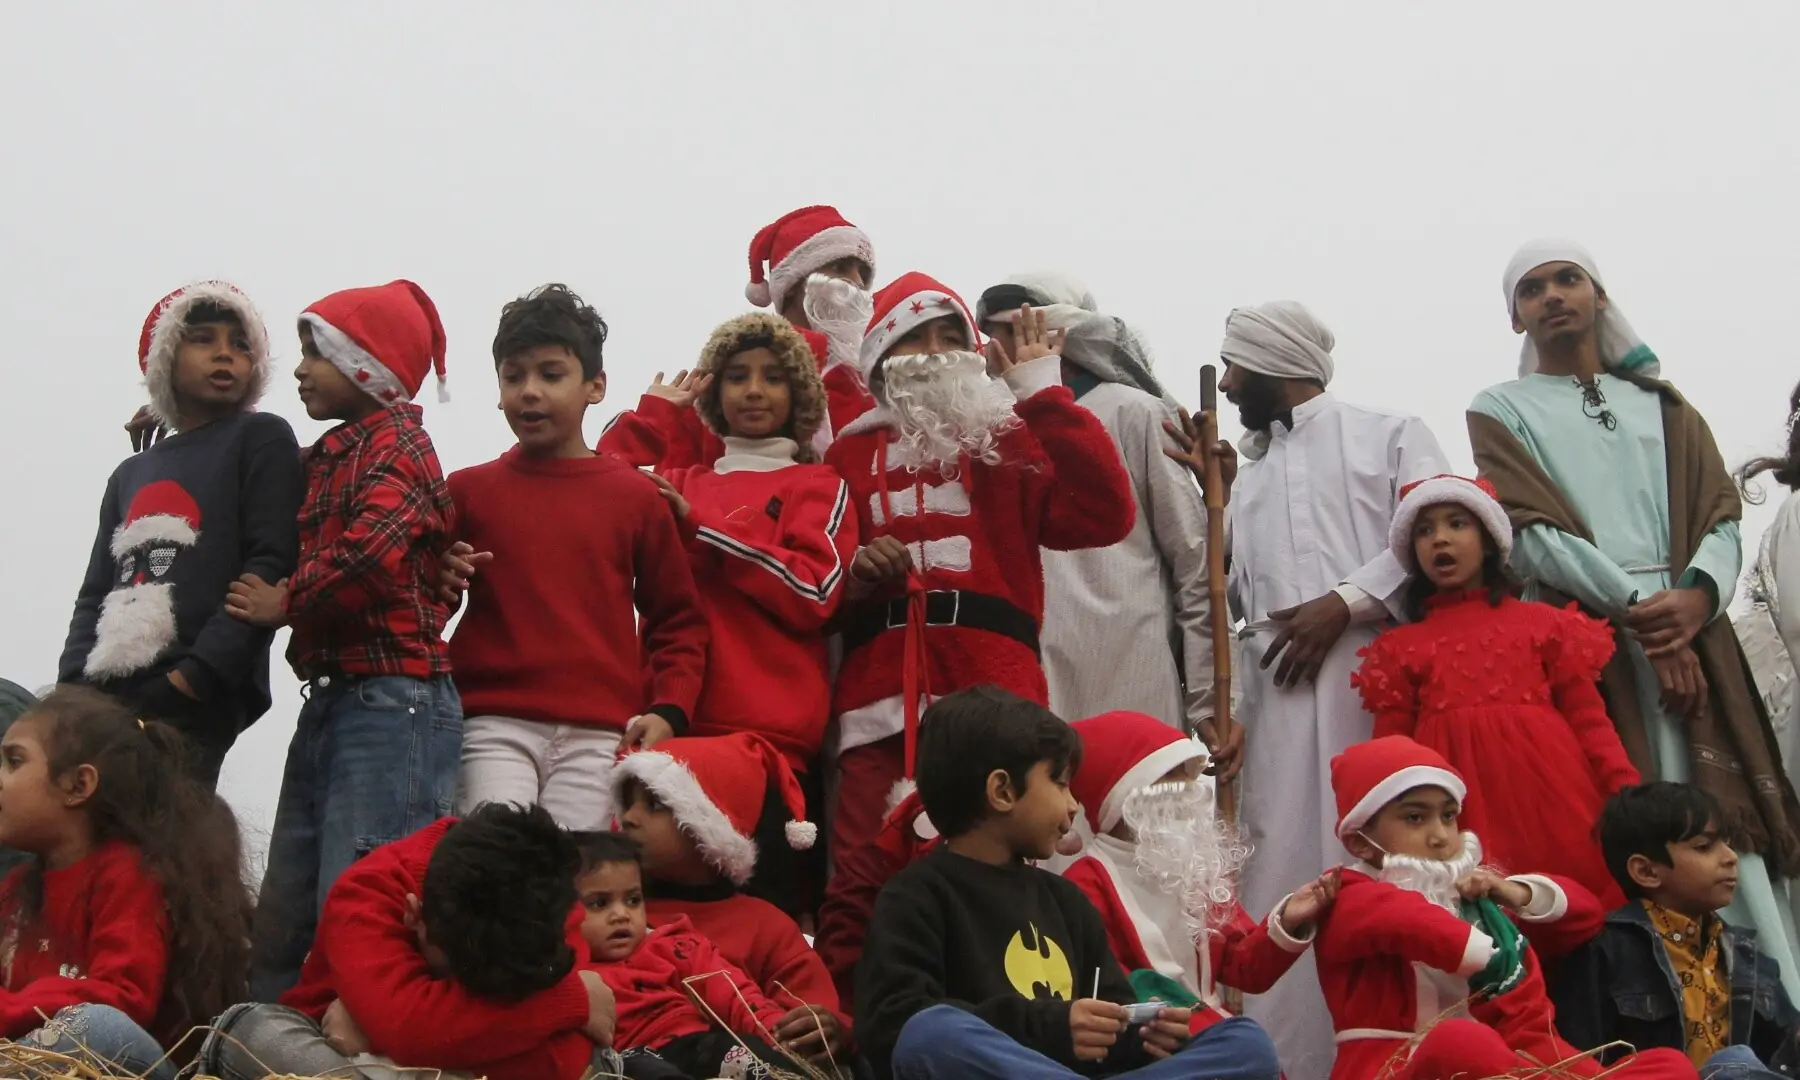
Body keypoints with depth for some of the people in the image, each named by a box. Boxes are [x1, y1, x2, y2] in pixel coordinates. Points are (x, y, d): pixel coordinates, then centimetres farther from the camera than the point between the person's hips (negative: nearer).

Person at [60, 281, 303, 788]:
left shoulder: (260, 439, 8)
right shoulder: (131, 474, 26)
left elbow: (272, 566, -4)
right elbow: (96, 594, 23)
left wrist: (196, 676, -14)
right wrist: (74, 688, 4)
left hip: (193, 703, -6)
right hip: (106, 701, 6)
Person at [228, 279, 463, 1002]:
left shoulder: (396, 446, -8)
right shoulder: (334, 454, 20)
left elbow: (372, 555, -24)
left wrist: (283, 603, -9)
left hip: (391, 702, -10)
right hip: (332, 699, 10)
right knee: (283, 913, 12)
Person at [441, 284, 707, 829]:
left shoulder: (636, 497, 11)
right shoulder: (466, 492, 12)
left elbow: (679, 620, 14)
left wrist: (668, 712, 1)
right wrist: (440, 584, -5)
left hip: (599, 735, 0)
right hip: (495, 725, 0)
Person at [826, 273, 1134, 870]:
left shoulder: (1009, 442, 14)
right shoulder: (849, 454, 17)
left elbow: (1105, 515, -4)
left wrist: (1044, 395, -3)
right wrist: (852, 577, -4)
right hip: (881, 712, 1)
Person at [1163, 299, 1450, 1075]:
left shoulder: (1390, 435, 12)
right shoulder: (1244, 474, 27)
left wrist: (1346, 603, -10)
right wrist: (1215, 498, 16)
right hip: (1282, 699, 4)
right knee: (1287, 878, -3)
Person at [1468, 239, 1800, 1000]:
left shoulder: (1663, 407, 22)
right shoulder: (1501, 412, 13)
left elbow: (1722, 513, 10)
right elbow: (1532, 530, -2)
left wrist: (1697, 593, -12)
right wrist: (1638, 612, -12)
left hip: (1688, 633, 3)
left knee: (1726, 824, -6)